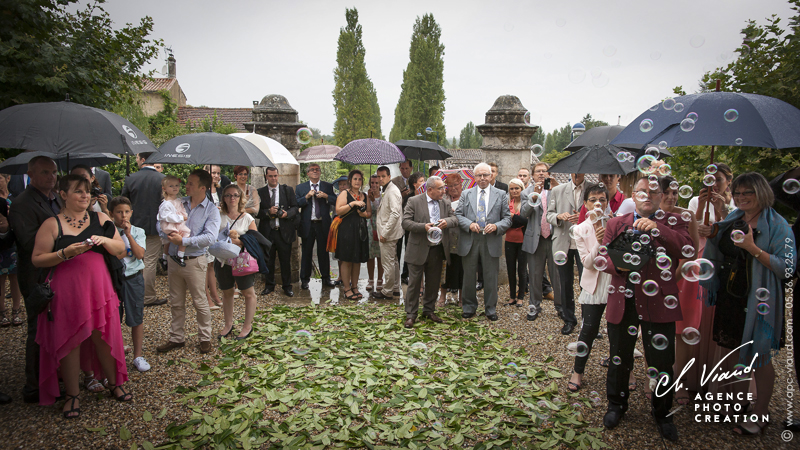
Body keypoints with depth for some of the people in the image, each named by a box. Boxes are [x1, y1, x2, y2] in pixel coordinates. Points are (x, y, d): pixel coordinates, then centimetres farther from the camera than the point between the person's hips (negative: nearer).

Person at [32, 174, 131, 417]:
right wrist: (65, 253, -19)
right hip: (67, 291, -2)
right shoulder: (52, 224, -3)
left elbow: (121, 249, 7)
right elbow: (37, 259, -6)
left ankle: (114, 383, 27)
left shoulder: (100, 219, 7)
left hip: (98, 287, 3)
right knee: (70, 341, 4)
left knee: (104, 335, 8)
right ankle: (72, 395, 19)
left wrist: (104, 240, -12)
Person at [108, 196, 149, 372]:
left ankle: (138, 356, 17)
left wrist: (128, 235, -14)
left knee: (136, 318, 5)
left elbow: (140, 254, -11)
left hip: (134, 278, 1)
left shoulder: (138, 232, 3)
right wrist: (129, 251, -12)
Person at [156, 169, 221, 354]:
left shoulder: (211, 210, -8)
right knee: (176, 303, 14)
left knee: (200, 302, 4)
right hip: (174, 259, 5)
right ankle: (176, 338, 27)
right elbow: (161, 222, 5)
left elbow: (210, 237, -20)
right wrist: (168, 233, -16)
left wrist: (184, 241, -24)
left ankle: (205, 338, 19)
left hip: (194, 261, -5)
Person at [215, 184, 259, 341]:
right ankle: (228, 325, 30)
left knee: (248, 293, 3)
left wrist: (239, 241, -18)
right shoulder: (219, 217, 2)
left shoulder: (247, 218, -2)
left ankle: (247, 326, 18)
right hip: (223, 260, 2)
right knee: (227, 292, 15)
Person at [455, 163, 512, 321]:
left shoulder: (501, 195, 7)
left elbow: (507, 218, 5)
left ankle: (490, 308, 20)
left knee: (491, 277, 6)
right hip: (469, 241, 1)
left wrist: (496, 226, -14)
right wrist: (469, 224, -13)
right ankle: (469, 306, 25)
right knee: (469, 276, 9)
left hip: (491, 241, -1)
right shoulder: (466, 194, 9)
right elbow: (458, 215, 5)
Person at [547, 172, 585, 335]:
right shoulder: (557, 191, 9)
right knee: (565, 284, 10)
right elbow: (549, 215, 9)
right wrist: (559, 216, -12)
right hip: (563, 243, 2)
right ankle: (569, 320, 24)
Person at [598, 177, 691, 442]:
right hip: (622, 302, 2)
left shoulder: (672, 222, 5)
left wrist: (656, 227, -27)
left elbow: (686, 249, -14)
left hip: (658, 303, -2)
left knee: (661, 362, 5)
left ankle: (662, 414, 28)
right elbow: (603, 258, 6)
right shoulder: (616, 224, 11)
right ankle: (617, 405, 36)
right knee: (619, 358, 14)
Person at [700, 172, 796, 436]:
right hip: (729, 297, 6)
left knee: (759, 358, 5)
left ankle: (760, 414, 22)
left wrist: (753, 248, -29)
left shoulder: (777, 225, -13)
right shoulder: (733, 220, 7)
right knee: (732, 351, 16)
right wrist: (711, 235, 3)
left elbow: (787, 268, -21)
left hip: (758, 302, -6)